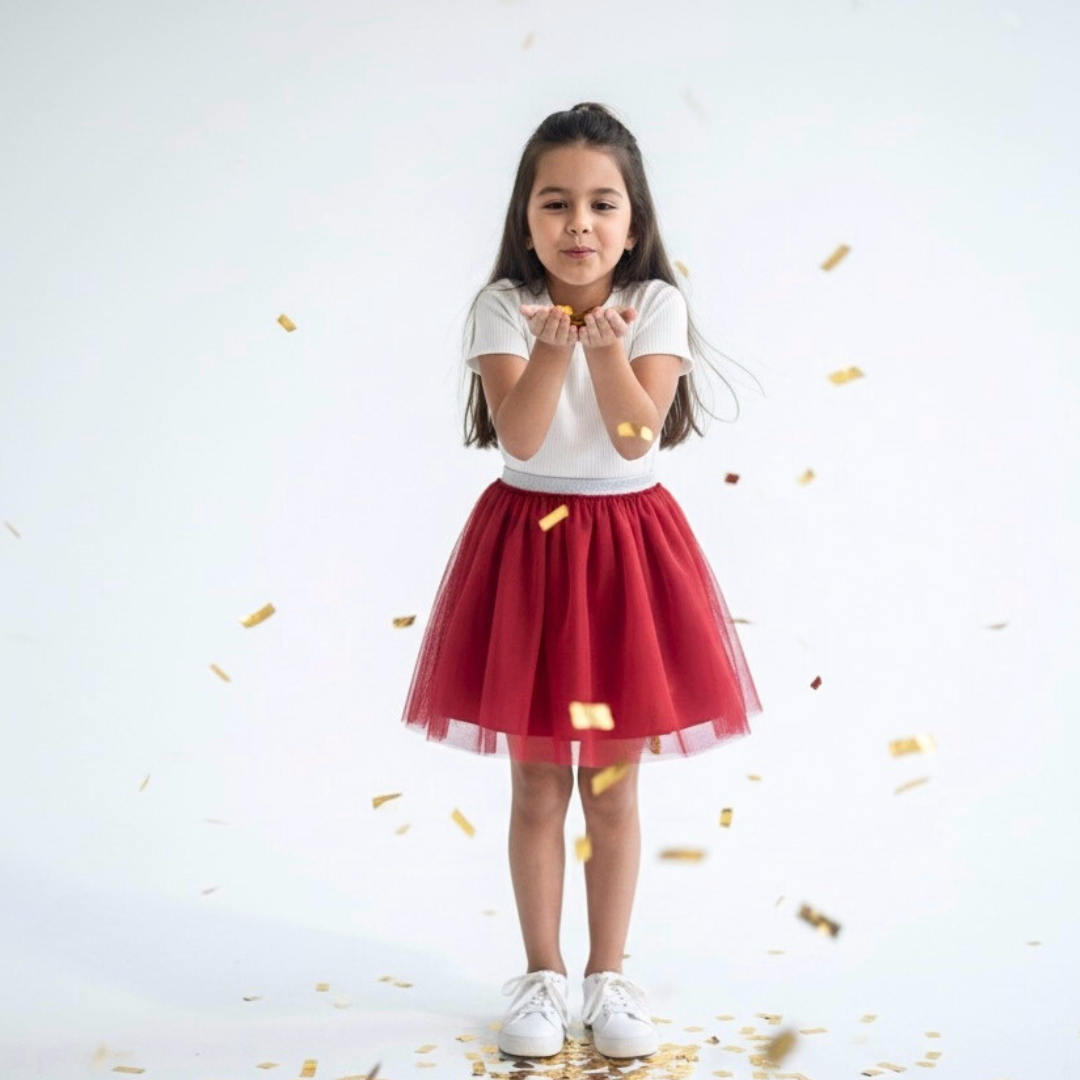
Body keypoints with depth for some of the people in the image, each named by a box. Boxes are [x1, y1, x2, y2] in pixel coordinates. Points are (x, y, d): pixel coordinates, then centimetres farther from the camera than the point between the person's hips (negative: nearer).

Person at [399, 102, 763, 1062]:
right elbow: (519, 437, -17)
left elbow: (635, 437, -15)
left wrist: (606, 347, -28)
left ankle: (608, 974, 24)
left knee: (614, 786, 9)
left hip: (626, 546, 0)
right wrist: (553, 346, -30)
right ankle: (542, 973, 23)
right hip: (527, 542, 0)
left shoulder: (656, 306, -5)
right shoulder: (505, 307, -5)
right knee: (536, 786, 8)